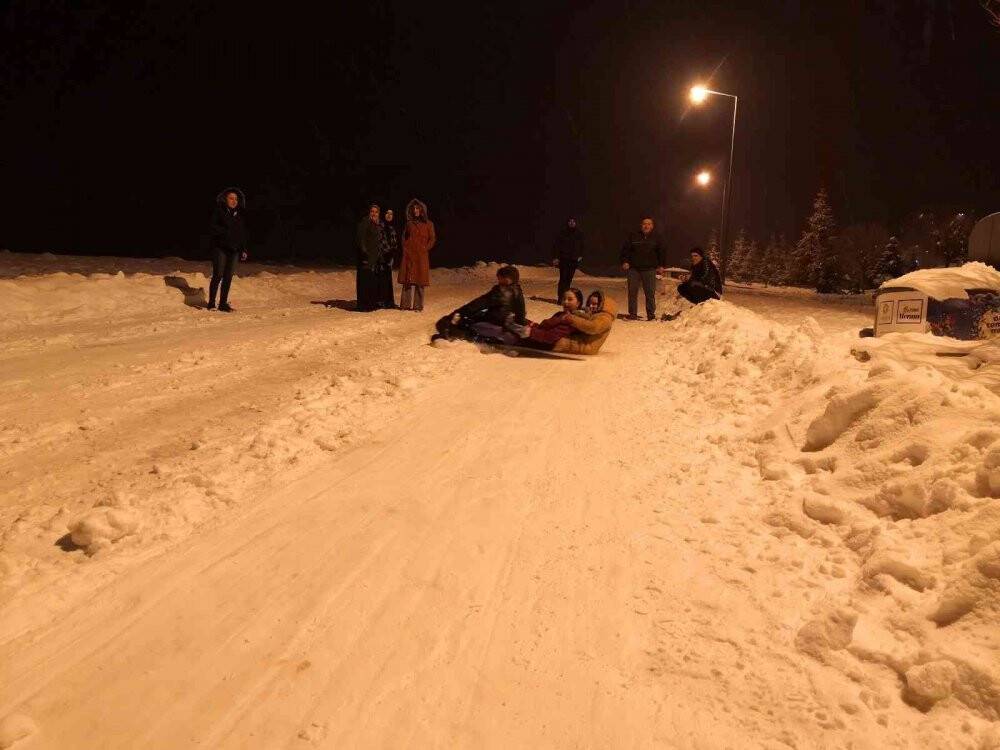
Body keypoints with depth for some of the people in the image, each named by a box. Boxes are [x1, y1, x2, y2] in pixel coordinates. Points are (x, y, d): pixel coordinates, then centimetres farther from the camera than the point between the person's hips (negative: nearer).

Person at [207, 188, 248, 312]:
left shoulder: (239, 215, 15)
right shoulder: (218, 212, 0)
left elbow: (243, 234, 17)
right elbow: (212, 228, -9)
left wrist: (243, 249, 11)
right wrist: (226, 232, -18)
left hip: (234, 250, 5)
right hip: (220, 248, -5)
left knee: (228, 277, 4)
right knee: (218, 275, -10)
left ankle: (223, 303, 9)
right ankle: (211, 303, -4)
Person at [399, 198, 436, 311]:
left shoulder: (428, 224, 5)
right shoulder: (409, 223, 13)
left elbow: (432, 239, 4)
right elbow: (404, 237, 16)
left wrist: (425, 249, -6)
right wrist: (405, 248, 3)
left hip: (421, 256, -2)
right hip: (409, 256, 2)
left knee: (420, 280, -3)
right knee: (409, 280, -2)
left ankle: (418, 305, 0)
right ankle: (407, 304, 0)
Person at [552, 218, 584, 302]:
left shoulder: (579, 233, 6)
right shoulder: (562, 232, -5)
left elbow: (581, 246, 18)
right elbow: (556, 245, -4)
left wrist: (580, 256, 7)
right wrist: (555, 257, -10)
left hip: (574, 260, 3)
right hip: (564, 259, -3)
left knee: (569, 279, 7)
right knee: (563, 278, -8)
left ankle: (566, 296, 15)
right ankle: (560, 298, -6)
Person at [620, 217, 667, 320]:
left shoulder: (656, 238, 9)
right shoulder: (633, 236, 7)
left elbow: (662, 252, 13)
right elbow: (625, 249, 9)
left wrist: (661, 265, 4)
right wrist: (624, 261, -2)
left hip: (649, 269, 0)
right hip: (633, 268, 0)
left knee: (650, 293, -2)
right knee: (632, 292, 1)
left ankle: (651, 315, 4)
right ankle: (632, 314, 7)